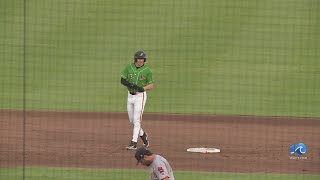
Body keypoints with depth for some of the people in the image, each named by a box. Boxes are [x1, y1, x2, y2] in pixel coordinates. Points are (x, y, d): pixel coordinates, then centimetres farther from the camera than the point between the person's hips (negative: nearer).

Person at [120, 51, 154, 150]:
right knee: (131, 120, 13)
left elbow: (151, 85, -2)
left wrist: (143, 88, -22)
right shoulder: (129, 67, 0)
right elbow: (122, 80, -1)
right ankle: (143, 134, 36)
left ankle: (134, 142, -11)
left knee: (137, 119, -11)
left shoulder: (147, 70, -7)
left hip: (140, 96, -5)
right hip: (130, 95, 5)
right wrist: (132, 85, -19)